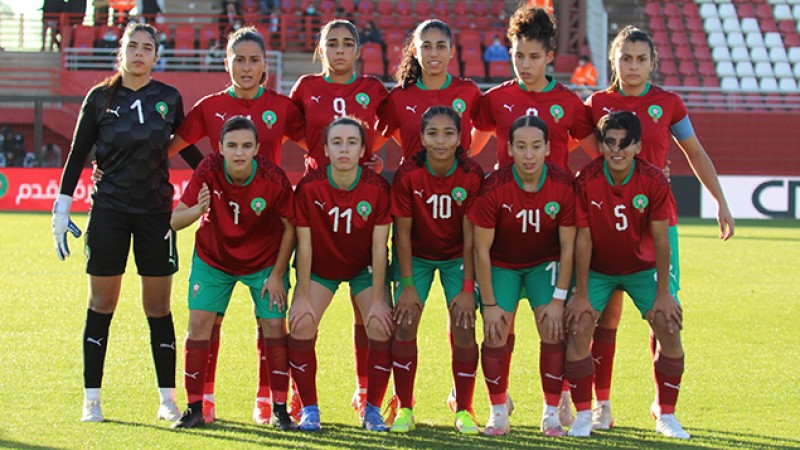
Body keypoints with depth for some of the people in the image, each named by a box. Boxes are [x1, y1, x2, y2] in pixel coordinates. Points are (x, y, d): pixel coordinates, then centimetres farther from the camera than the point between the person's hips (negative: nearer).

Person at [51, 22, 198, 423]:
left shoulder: (169, 98, 3)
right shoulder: (100, 98, 1)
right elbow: (78, 154, 4)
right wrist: (62, 208, 1)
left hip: (156, 210, 1)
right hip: (109, 210, -1)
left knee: (158, 307, 3)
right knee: (101, 305, 2)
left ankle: (168, 399, 9)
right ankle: (92, 399, 8)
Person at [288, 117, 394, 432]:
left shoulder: (377, 188, -22)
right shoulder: (309, 187, -23)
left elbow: (379, 246, -17)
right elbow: (304, 244, -16)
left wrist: (377, 300, -17)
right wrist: (303, 297, -17)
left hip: (364, 267, 0)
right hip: (320, 267, 0)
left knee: (382, 327, -16)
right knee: (301, 325, -17)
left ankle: (372, 409, 1)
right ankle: (309, 409, -2)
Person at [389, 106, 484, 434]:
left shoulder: (472, 175, -20)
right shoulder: (407, 175, -21)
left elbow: (471, 235, -16)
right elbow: (402, 232, -14)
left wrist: (467, 288, -17)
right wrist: (407, 285, -15)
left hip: (457, 257, 0)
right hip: (416, 256, 0)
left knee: (463, 327, -10)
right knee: (404, 324, -10)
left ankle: (463, 411, 4)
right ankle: (404, 409, 3)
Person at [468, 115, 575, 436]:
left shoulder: (563, 185, -22)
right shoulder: (494, 187, -27)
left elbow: (568, 246, -12)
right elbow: (481, 249, -18)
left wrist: (559, 299, -13)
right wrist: (490, 304, -16)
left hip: (546, 262, 1)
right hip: (501, 263, -1)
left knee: (554, 332, -12)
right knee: (496, 336, -10)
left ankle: (551, 413, 2)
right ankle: (498, 413, 7)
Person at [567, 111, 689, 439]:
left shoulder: (654, 181, -20)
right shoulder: (586, 181, -21)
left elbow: (660, 239, -14)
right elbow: (583, 240, -16)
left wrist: (663, 293, -12)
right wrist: (581, 295, -13)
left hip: (643, 267, 1)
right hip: (597, 269, 0)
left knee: (669, 331, -11)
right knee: (578, 328, -16)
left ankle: (665, 414, 5)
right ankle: (583, 414, -1)